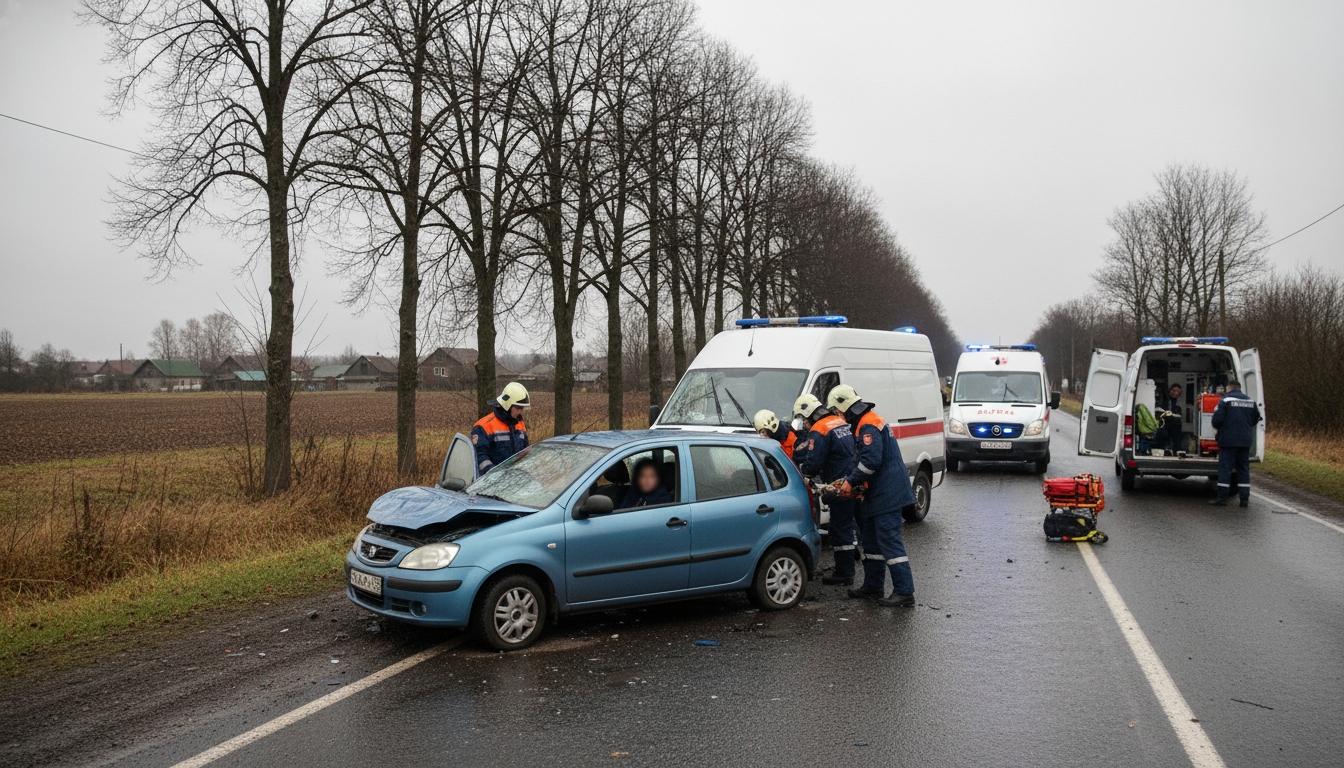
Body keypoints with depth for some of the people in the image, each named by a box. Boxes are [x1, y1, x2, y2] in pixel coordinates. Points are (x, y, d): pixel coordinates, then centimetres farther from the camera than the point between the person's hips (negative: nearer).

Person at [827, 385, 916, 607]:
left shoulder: (868, 426, -17)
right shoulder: (867, 423, 18)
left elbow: (871, 461, -25)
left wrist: (850, 482, -15)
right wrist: (848, 480, 15)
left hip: (887, 494, -11)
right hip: (879, 494, 11)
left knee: (890, 542, -10)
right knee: (872, 541, 17)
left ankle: (904, 592, -8)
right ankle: (873, 586, 26)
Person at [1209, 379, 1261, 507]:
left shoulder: (1225, 400, -9)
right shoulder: (1250, 401, 10)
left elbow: (1217, 419, -15)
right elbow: (1256, 419, 15)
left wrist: (1216, 426, 6)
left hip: (1228, 440, -5)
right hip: (1246, 441, 5)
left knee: (1225, 468, -2)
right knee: (1244, 469, 10)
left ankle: (1222, 498, -3)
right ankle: (1245, 499, 10)